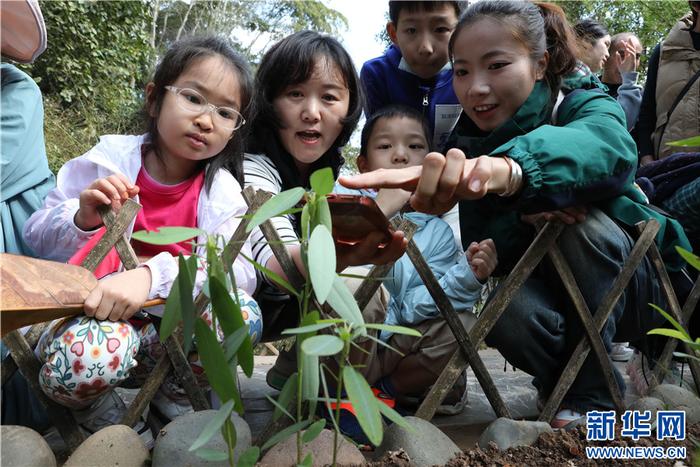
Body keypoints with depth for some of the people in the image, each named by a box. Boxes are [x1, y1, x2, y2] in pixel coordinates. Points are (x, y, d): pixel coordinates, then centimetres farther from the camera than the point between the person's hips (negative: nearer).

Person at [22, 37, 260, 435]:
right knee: (92, 355, -36)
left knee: (243, 314, -26)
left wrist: (152, 276, -36)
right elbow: (38, 237, 1)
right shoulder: (108, 159, -5)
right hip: (91, 310, -1)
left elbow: (239, 271, -20)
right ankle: (97, 407, 3)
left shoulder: (220, 191, -5)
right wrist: (84, 219, -24)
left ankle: (173, 389, 4)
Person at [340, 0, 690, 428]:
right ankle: (562, 382, 1)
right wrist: (524, 214, -34)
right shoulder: (468, 142, -7)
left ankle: (590, 394, -14)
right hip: (552, 295, 2)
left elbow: (603, 145, -46)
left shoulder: (583, 103, -19)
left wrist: (503, 168, -67)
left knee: (584, 223, -32)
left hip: (636, 285, -1)